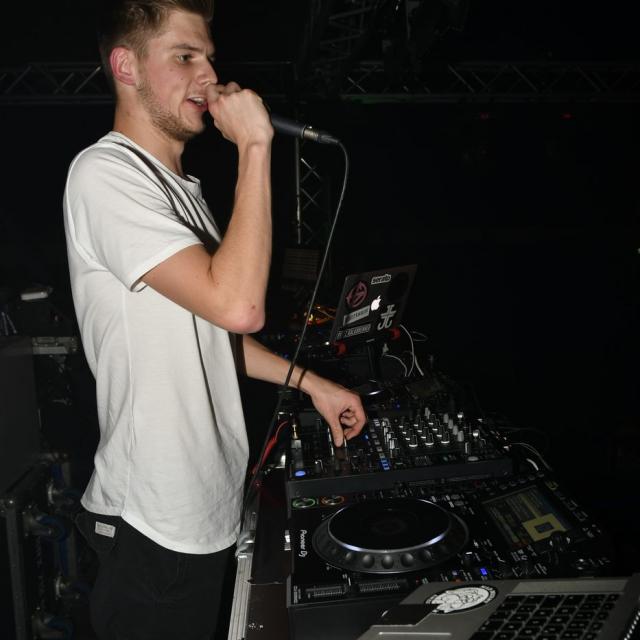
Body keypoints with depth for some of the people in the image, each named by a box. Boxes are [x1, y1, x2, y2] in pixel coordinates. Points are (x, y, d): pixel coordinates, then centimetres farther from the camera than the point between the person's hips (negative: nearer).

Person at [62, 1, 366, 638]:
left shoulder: (177, 186, 12)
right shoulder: (104, 174, -20)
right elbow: (237, 303, -32)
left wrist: (311, 383, 11)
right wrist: (254, 147, -25)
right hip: (157, 525, -9)